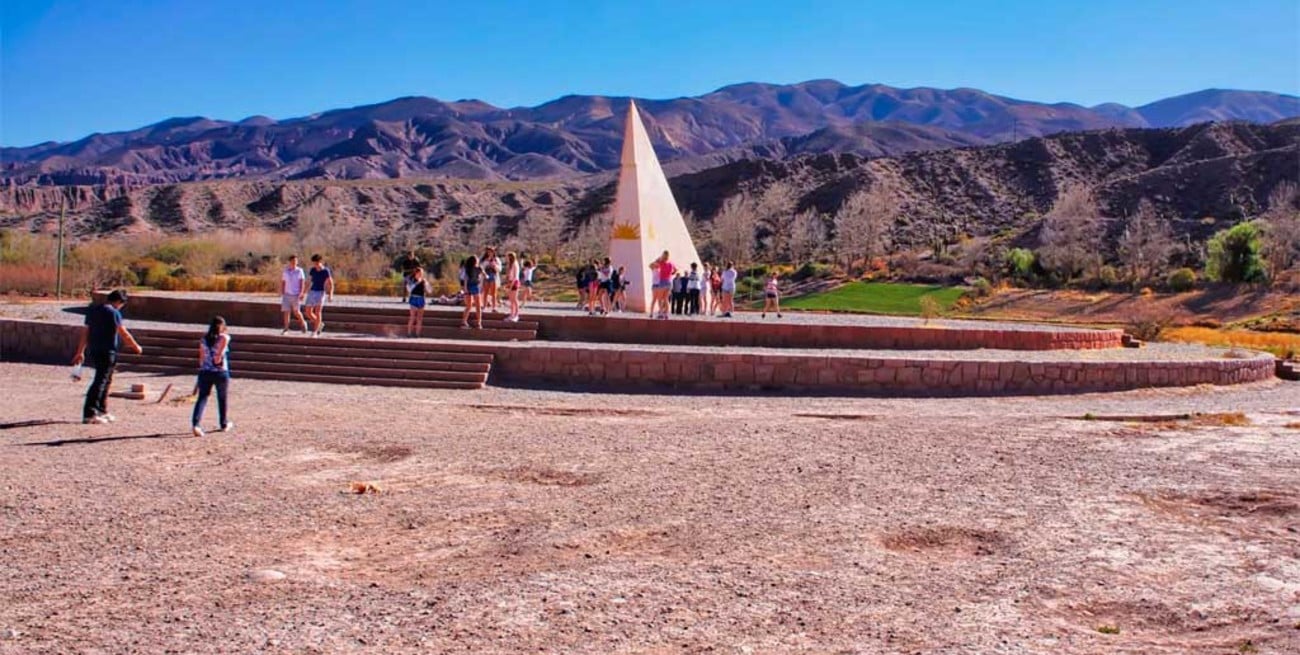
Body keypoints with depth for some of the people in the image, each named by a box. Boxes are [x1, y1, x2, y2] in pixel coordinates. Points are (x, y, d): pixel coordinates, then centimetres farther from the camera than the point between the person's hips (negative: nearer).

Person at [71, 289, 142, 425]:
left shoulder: (93, 310, 13)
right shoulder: (113, 313, -11)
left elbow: (85, 332, 16)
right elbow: (124, 333, -10)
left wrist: (80, 352, 21)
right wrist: (136, 347, 3)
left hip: (93, 351, 9)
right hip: (107, 352, -9)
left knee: (106, 381, 19)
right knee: (100, 382, -8)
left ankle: (102, 411, 26)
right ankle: (89, 414, -11)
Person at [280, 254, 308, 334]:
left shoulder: (299, 271, -3)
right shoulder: (285, 271, 5)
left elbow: (302, 283, -6)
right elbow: (282, 283, 10)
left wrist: (301, 293, -17)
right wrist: (282, 294, 7)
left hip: (296, 295, -3)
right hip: (287, 295, 3)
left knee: (296, 311, -10)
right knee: (286, 312, -3)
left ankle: (303, 323, 15)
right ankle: (286, 329, 2)